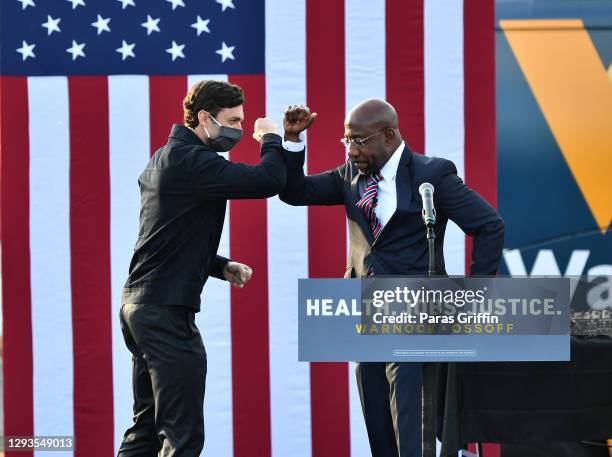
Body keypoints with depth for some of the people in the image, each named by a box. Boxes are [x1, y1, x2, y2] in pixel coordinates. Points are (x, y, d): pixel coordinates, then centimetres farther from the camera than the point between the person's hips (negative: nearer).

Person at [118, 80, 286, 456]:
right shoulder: (191, 162, -16)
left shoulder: (165, 158, 16)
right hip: (167, 311, -11)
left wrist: (222, 267, 13)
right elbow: (268, 181, -25)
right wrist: (271, 138, -5)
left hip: (139, 303, 11)